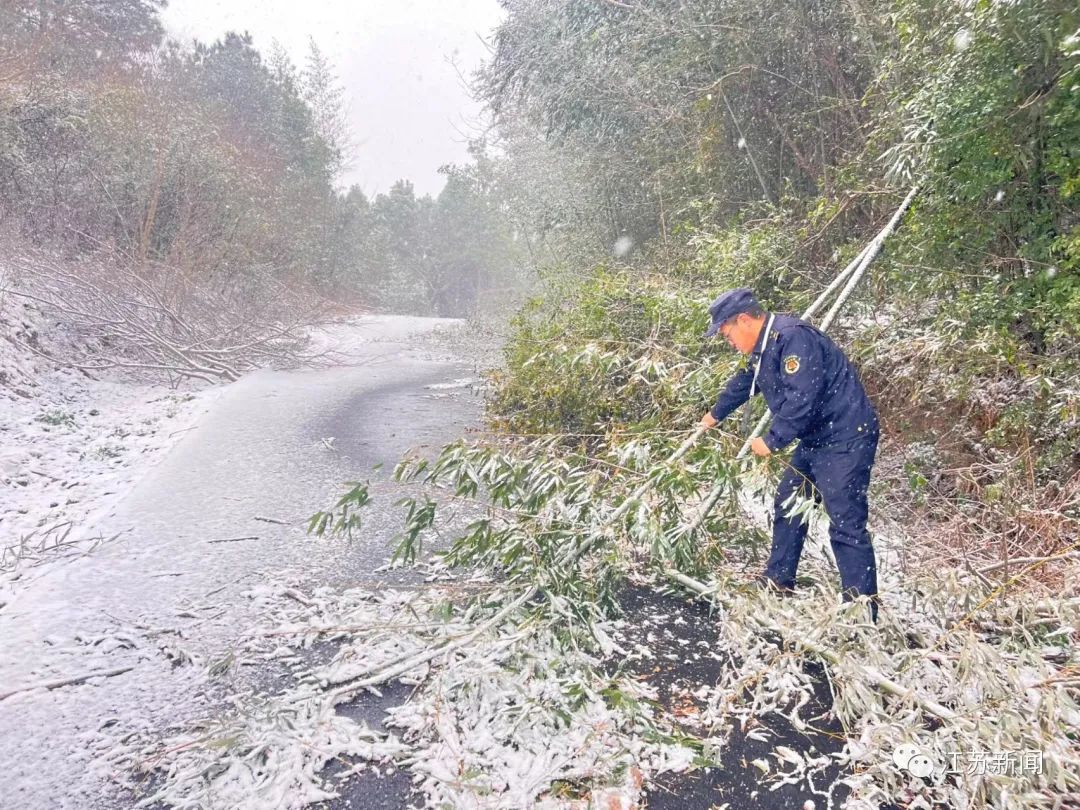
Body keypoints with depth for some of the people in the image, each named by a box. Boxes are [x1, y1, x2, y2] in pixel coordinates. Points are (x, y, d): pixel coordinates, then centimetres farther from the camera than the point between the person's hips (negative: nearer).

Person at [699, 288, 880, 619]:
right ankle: (778, 583, 31)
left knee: (846, 524, -11)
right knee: (788, 507, 17)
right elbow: (744, 383, 30)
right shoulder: (764, 346, 11)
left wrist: (772, 441, -18)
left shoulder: (792, 337, -22)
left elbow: (801, 400, -29)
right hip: (815, 440, 11)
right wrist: (715, 414, 44)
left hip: (845, 439, -11)